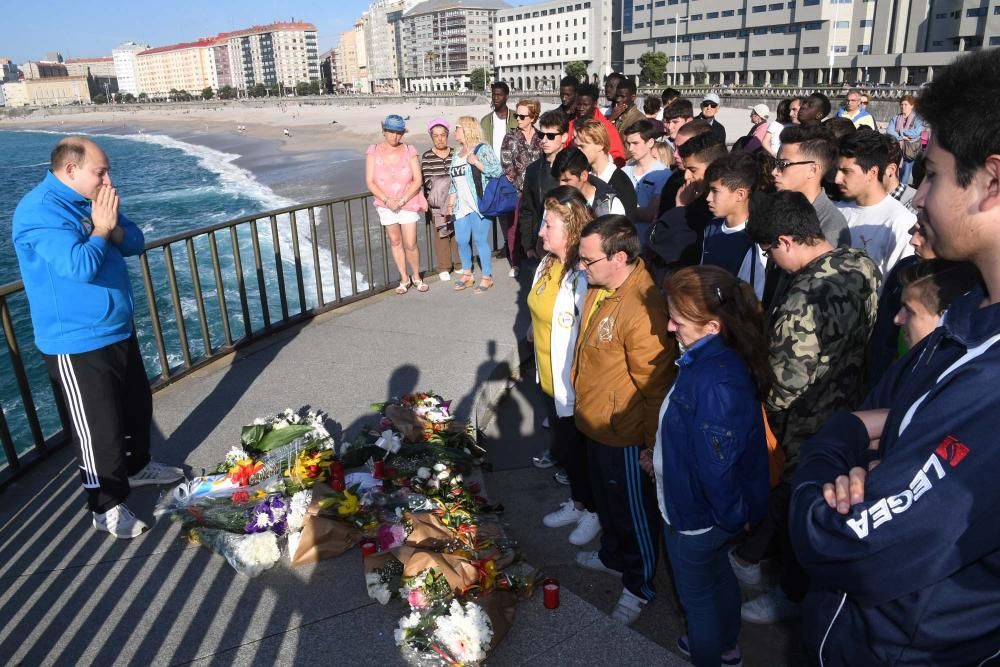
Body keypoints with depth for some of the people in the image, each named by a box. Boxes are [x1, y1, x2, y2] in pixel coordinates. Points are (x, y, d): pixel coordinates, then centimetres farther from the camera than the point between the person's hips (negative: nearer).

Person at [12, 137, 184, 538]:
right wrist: (100, 229, -16)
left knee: (138, 406, 23)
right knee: (99, 430, 0)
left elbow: (135, 243, 9)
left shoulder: (90, 202, 8)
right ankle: (107, 507, 17)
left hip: (119, 332, 9)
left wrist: (112, 227, -12)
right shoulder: (40, 211, -21)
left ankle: (137, 467, 46)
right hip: (77, 345, -9)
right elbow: (80, 266, -31)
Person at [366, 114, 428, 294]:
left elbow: (417, 180, -7)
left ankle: (416, 276, 20)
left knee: (410, 244, -2)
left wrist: (402, 200, -15)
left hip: (408, 203, -1)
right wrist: (387, 200, -15)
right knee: (395, 241, 10)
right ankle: (404, 278, 23)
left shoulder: (410, 151, -5)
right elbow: (370, 182, -5)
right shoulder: (374, 151, -4)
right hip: (386, 205, 1)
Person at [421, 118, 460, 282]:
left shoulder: (455, 154, 5)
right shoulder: (427, 157, 0)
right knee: (441, 234, 3)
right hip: (437, 204, -1)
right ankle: (444, 268, 12)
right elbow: (427, 180, -5)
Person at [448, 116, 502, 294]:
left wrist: (477, 162, -17)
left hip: (479, 205, -7)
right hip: (462, 206, 7)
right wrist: (450, 204, 18)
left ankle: (487, 277, 7)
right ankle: (467, 274, 23)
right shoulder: (457, 156, 18)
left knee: (480, 240, -5)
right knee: (461, 240, 8)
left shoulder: (482, 149, -4)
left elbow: (497, 171, -15)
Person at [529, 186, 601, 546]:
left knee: (580, 451, 14)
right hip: (550, 380, 8)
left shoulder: (581, 279, -28)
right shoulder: (548, 264, 0)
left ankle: (594, 511, 39)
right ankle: (577, 503, 48)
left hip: (575, 387, -8)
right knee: (563, 448, 25)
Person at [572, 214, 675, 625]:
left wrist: (653, 443, -16)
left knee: (633, 510, 14)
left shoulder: (642, 309, -32)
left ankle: (639, 586, 36)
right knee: (605, 498, 28)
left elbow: (655, 386, -25)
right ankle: (613, 556, 53)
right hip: (595, 422, 9)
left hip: (624, 433, -9)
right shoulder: (599, 288, -3)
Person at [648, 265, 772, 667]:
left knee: (697, 595, 17)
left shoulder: (715, 382, -37)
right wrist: (660, 456, 15)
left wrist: (732, 516, -16)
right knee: (718, 575, 31)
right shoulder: (710, 359, -7)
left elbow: (717, 463, -31)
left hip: (697, 514, -9)